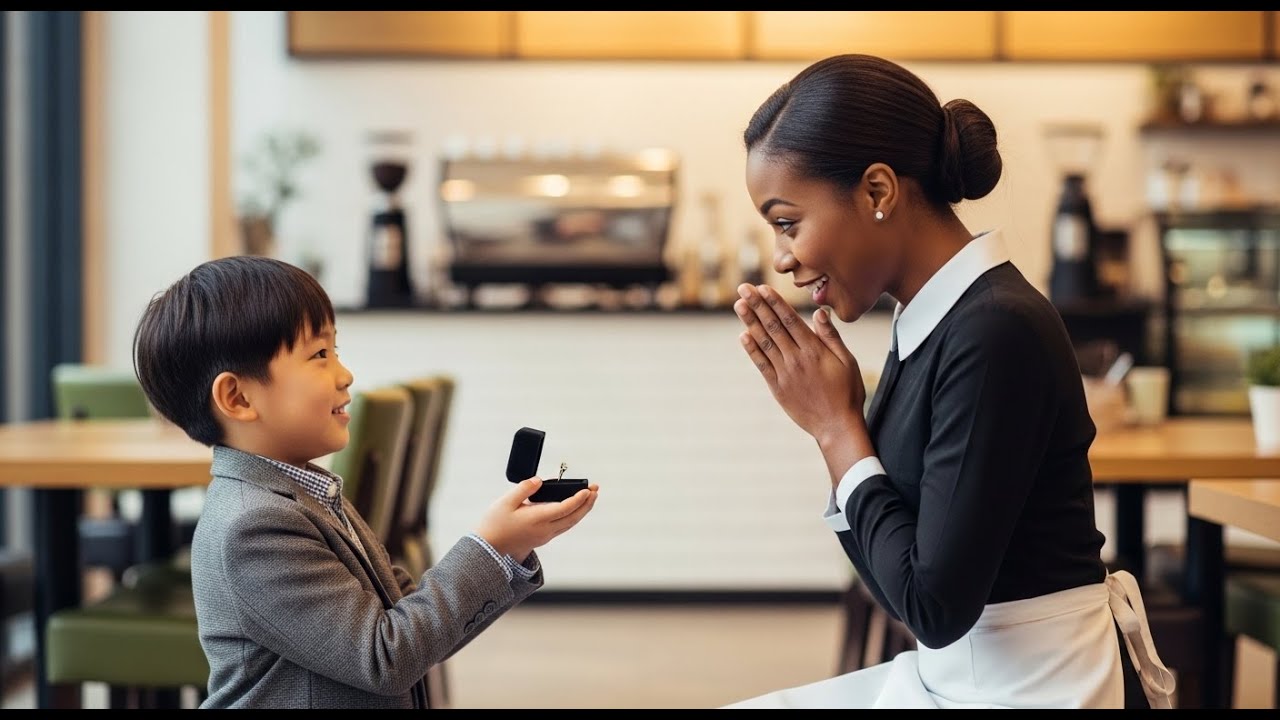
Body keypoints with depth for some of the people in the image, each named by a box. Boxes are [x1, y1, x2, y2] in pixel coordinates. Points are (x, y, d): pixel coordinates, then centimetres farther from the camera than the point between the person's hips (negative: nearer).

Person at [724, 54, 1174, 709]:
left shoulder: (996, 332, -21)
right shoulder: (930, 325, 4)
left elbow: (935, 605, -21)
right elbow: (900, 587, 8)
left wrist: (836, 426, -11)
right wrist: (833, 422, -4)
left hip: (1025, 686, -8)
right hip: (943, 674, 8)